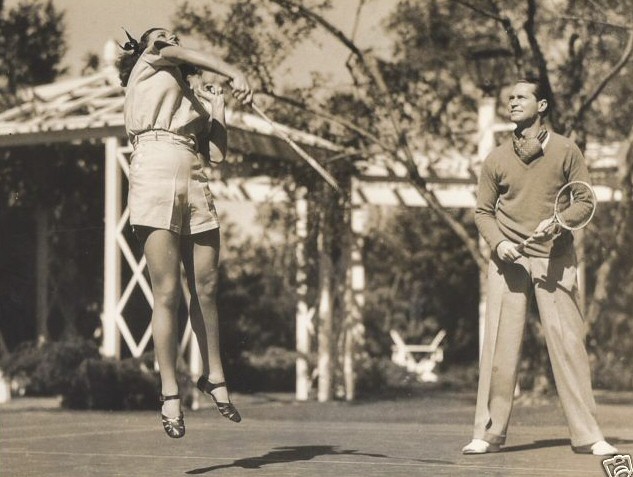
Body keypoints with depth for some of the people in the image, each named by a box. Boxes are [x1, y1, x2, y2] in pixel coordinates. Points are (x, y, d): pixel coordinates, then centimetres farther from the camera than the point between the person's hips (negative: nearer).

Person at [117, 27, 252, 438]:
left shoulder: (196, 97, 27)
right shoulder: (145, 68, 16)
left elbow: (219, 152, 17)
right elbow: (183, 55, -4)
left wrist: (218, 107, 17)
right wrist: (235, 74, -17)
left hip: (196, 185, 5)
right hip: (155, 179, -5)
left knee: (206, 288, 5)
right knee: (168, 293, -8)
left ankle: (214, 377, 19)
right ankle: (170, 394, -5)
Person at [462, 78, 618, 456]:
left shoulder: (566, 151, 2)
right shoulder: (497, 159, 8)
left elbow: (584, 201, 1)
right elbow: (484, 211, 11)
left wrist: (557, 221, -18)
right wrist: (498, 242, -8)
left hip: (555, 258, -2)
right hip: (509, 260, 2)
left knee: (568, 341, -4)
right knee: (499, 344, -1)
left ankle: (587, 435, 0)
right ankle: (489, 433, 4)